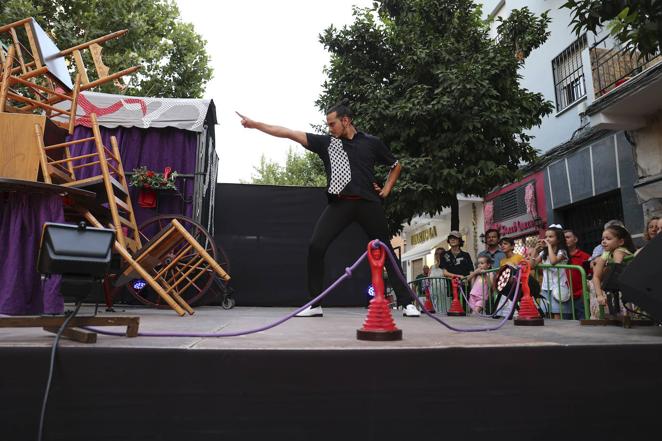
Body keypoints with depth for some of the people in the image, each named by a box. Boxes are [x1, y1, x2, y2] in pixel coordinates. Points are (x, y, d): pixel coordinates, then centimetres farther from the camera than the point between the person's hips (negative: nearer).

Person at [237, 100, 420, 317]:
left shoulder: (371, 142, 9)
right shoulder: (326, 142, 10)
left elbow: (396, 165, 22)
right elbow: (290, 133, 4)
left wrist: (386, 190, 9)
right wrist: (255, 124, 0)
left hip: (368, 203, -1)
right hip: (339, 203, 1)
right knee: (315, 246, -11)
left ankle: (407, 302, 11)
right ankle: (315, 305, 0)